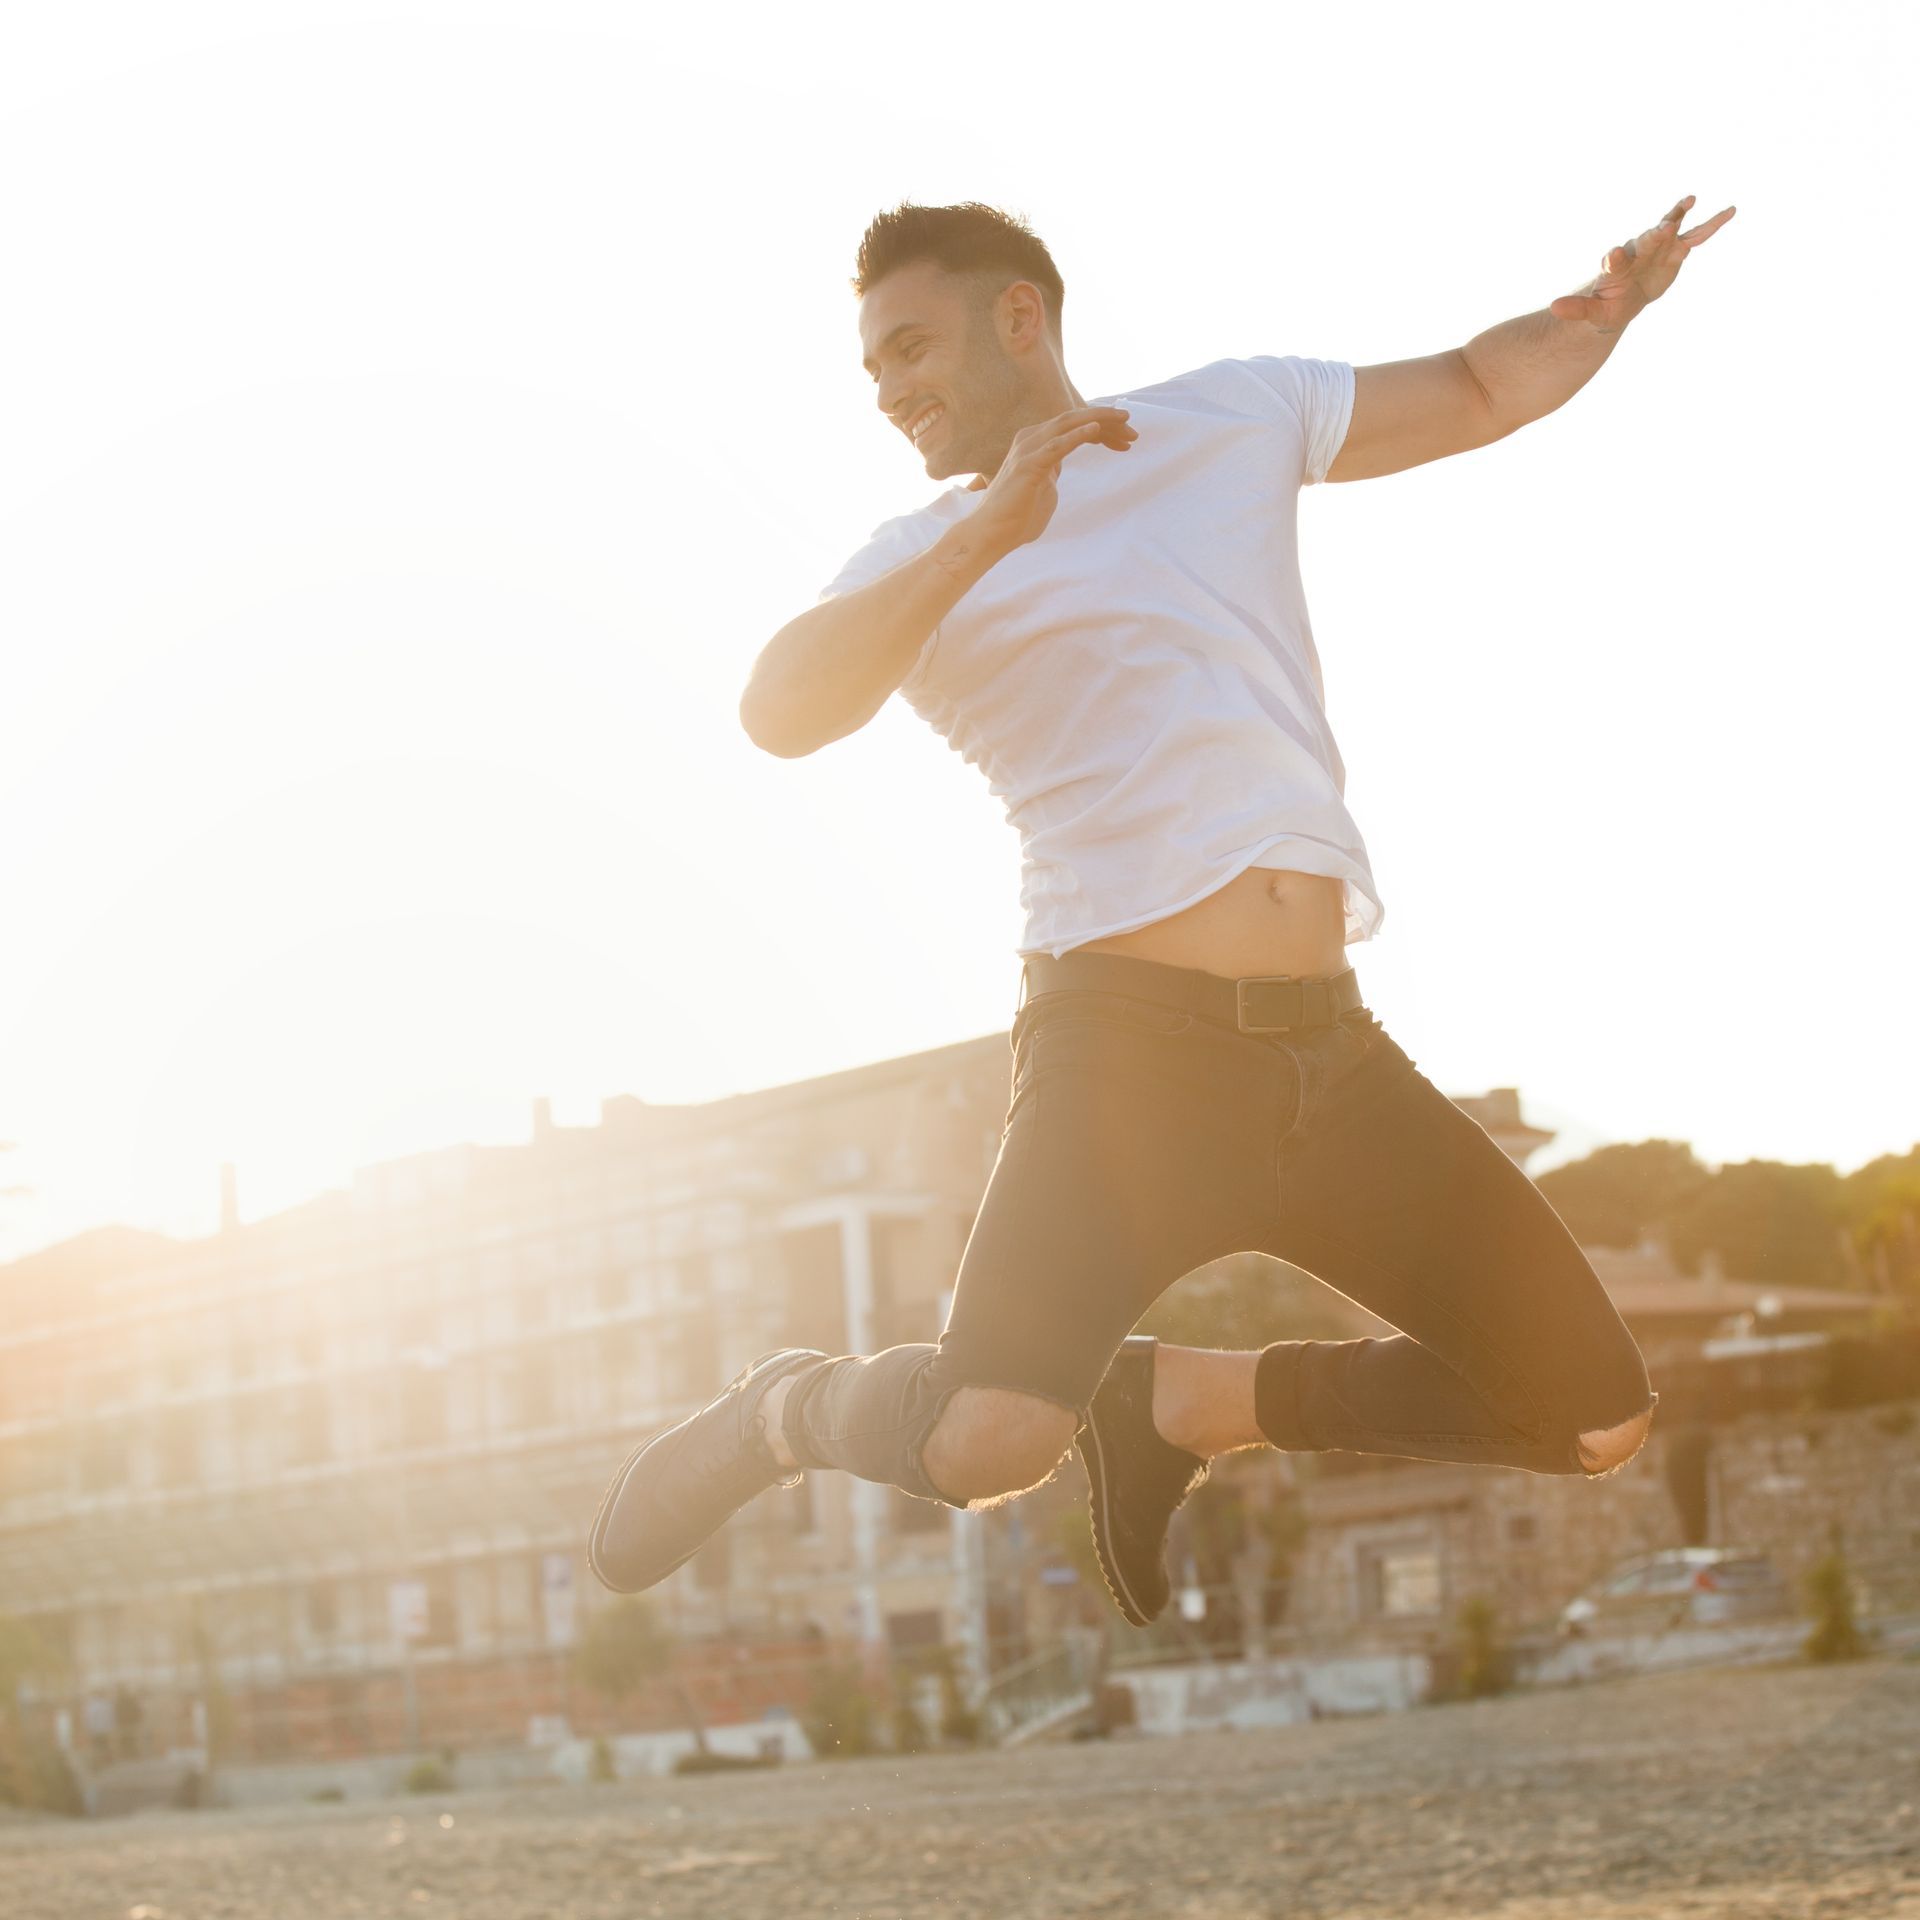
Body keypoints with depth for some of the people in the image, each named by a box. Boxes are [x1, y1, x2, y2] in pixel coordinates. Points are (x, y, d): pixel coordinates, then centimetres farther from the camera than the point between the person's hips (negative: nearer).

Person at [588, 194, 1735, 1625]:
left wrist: (1609, 306, 6)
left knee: (1599, 1420, 0)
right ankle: (787, 1409, 9)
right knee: (986, 1446, -27)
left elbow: (1486, 389, 27)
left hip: (1329, 1046, 5)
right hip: (1128, 1040, -4)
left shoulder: (1239, 418, 18)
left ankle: (1173, 1399, 17)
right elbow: (779, 712, -12)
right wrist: (990, 532, -18)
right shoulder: (923, 565, 7)